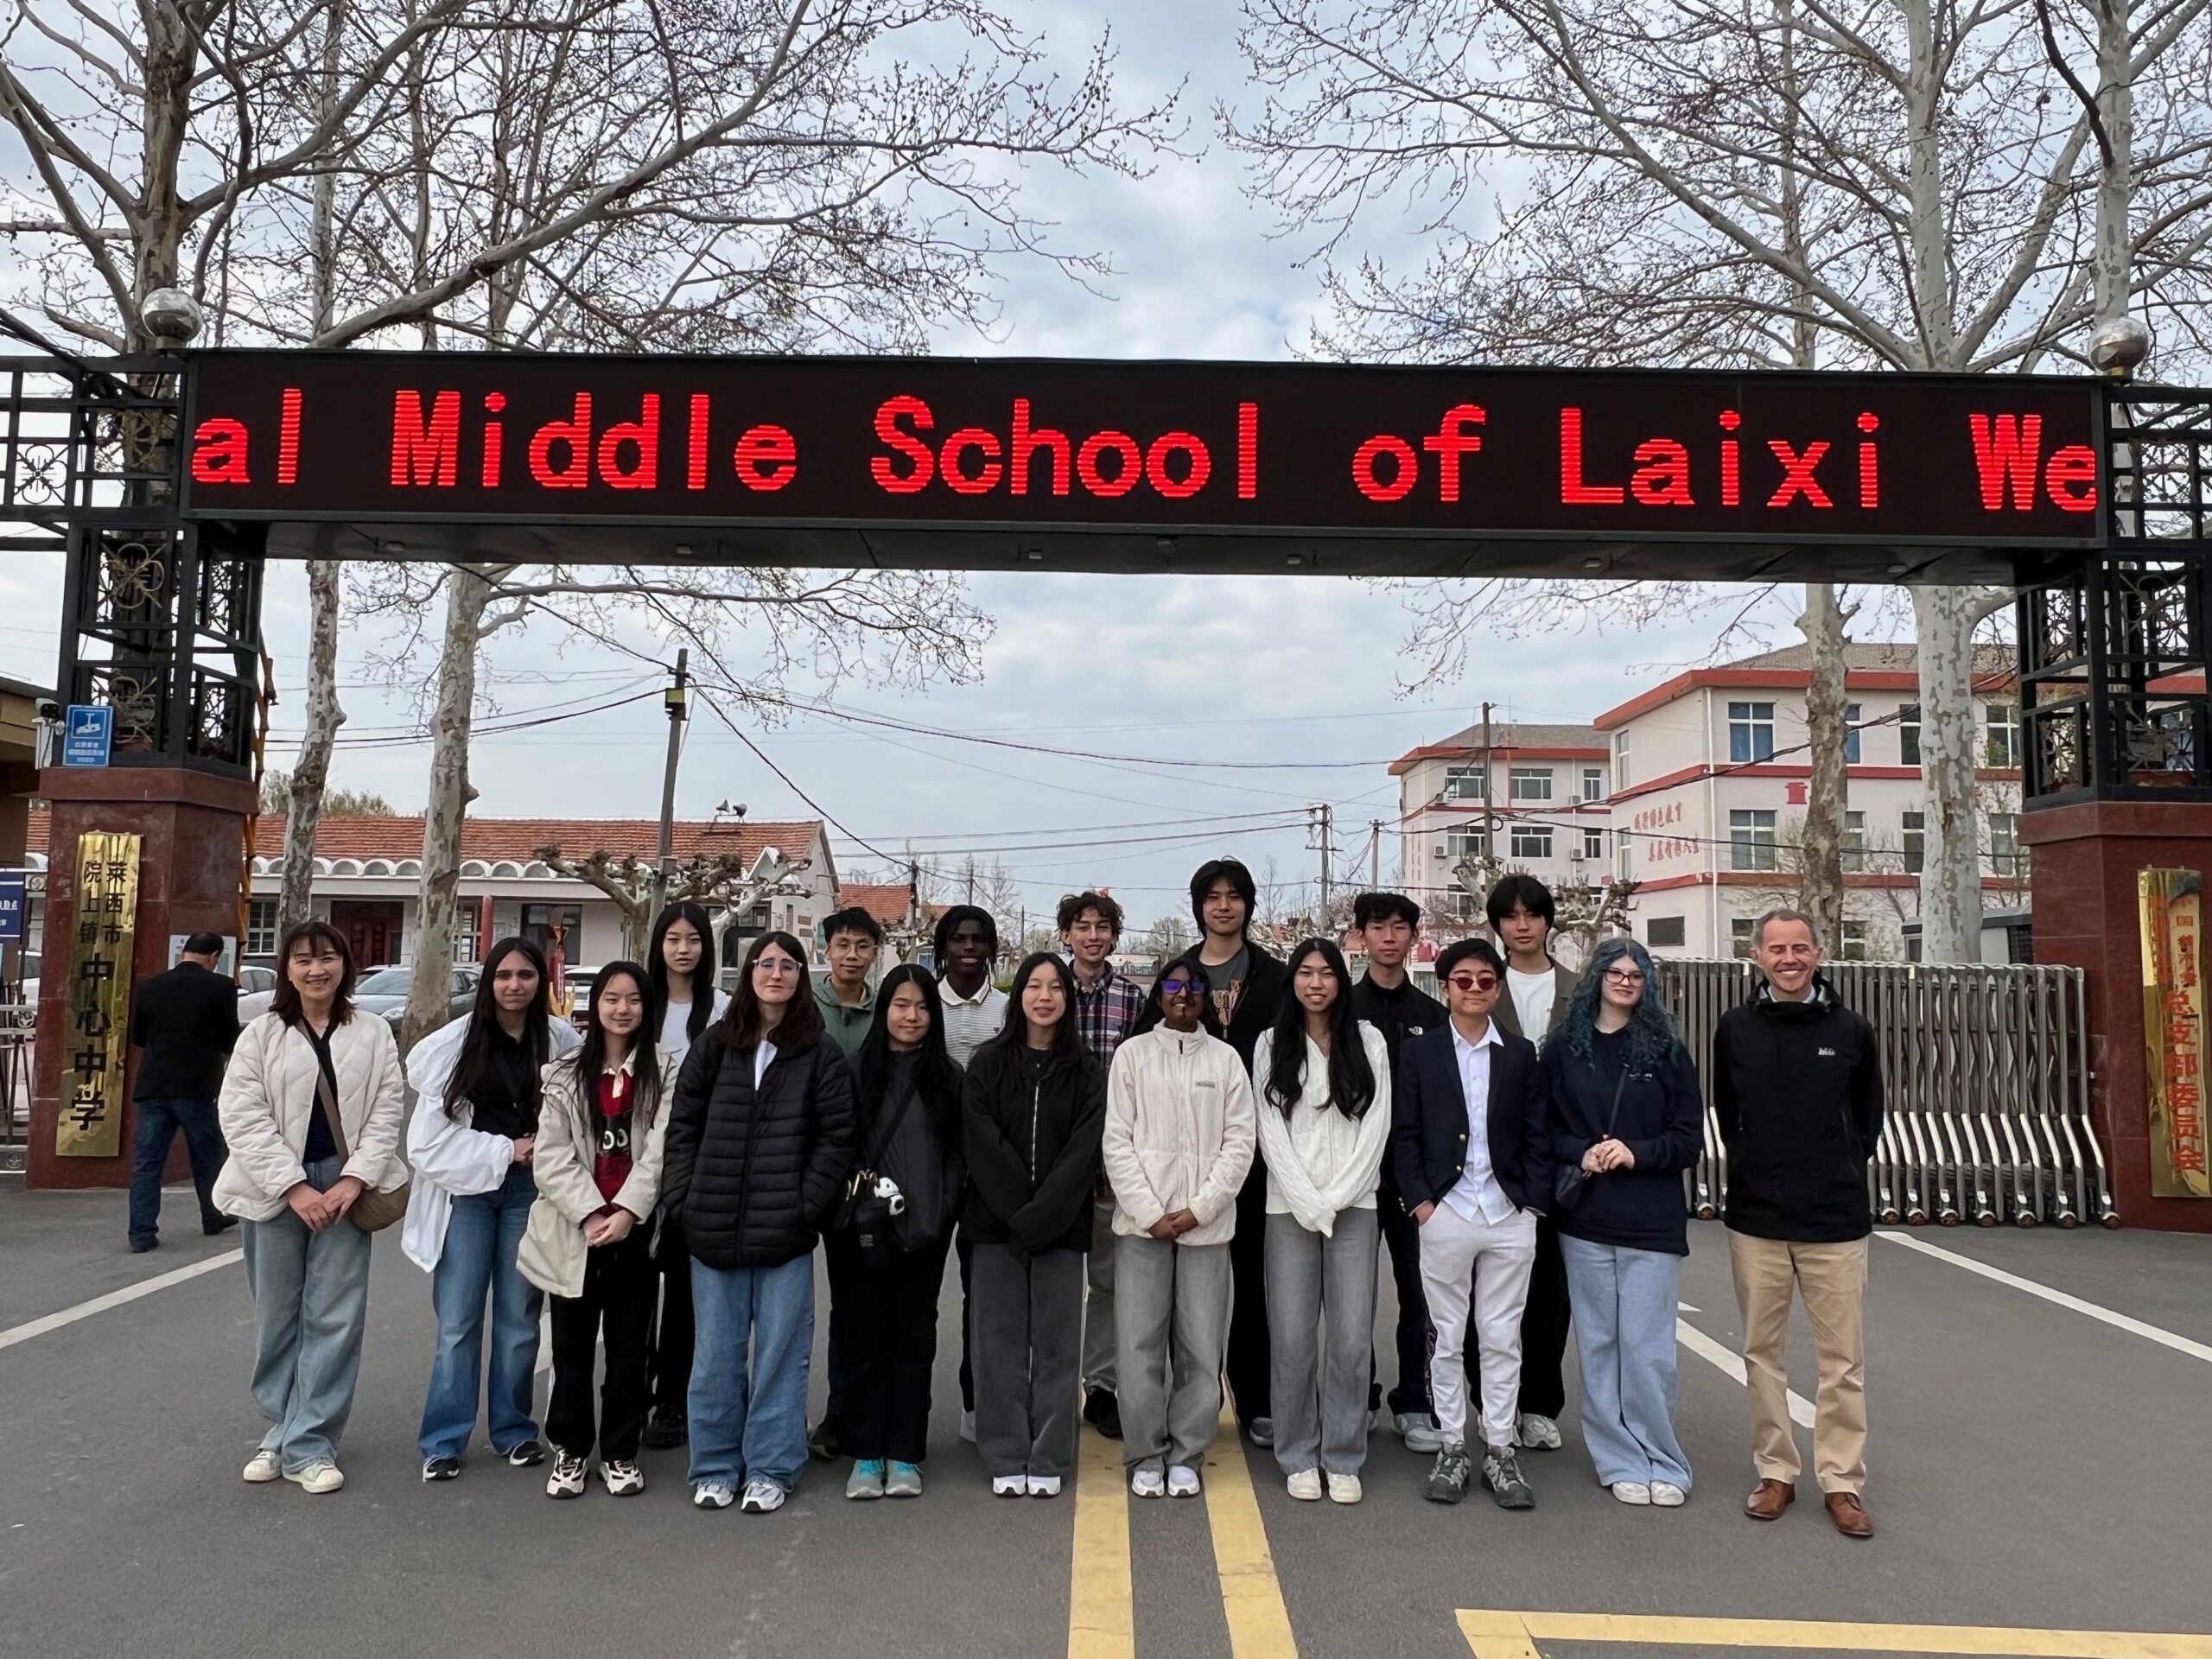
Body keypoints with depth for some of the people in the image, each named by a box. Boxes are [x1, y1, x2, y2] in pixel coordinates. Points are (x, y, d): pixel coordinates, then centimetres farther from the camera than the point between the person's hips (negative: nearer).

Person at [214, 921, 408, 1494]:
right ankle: (283, 1427, 25)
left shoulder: (374, 1034, 4)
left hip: (344, 1184, 0)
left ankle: (308, 1444, 5)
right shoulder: (260, 1036, 1)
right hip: (276, 1188, 0)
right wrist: (296, 1188, -13)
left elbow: (388, 1111, 1)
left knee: (334, 1317, -2)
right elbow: (244, 1119, -6)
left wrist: (354, 1179, -11)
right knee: (277, 1317, 10)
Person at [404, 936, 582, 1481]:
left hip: (528, 1190, 1)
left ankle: (514, 1430, 23)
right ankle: (443, 1441, 14)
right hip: (466, 1187, -1)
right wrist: (503, 1150, -8)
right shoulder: (457, 1040, -4)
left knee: (520, 1317, 9)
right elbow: (434, 1129, -4)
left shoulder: (561, 1040, -2)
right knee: (457, 1321, 3)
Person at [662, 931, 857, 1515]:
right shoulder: (713, 1048, 7)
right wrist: (685, 1200, -1)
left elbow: (837, 1138, -3)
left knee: (780, 1351, 6)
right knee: (716, 1352, 11)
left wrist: (804, 1205, -11)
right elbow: (682, 1127, 8)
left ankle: (770, 1468, 19)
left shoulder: (821, 1055, 0)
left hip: (785, 1232, -2)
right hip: (713, 1229, 2)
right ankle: (715, 1466, 25)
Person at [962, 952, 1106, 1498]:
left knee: (1056, 1341, 4)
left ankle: (1048, 1461, 14)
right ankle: (1006, 1460, 14)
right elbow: (981, 1143, -4)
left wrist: (1039, 1217, -15)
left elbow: (1083, 1150, -5)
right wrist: (1017, 1212, -13)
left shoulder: (1086, 1072, 4)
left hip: (1060, 1224, 0)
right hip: (995, 1222, 0)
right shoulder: (988, 1064, 4)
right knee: (1000, 1340, 4)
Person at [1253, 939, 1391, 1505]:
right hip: (1289, 1208, 0)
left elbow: (1377, 1126, 1)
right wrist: (1308, 1202, -8)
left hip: (1354, 1206, 0)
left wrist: (1336, 1199, -7)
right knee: (1292, 1339, 0)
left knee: (1352, 1339, -1)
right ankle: (1298, 1458, 15)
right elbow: (1271, 1131, 1)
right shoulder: (1272, 1045, 6)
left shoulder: (1369, 1042, 5)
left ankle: (1344, 1460, 14)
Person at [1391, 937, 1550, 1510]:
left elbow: (1537, 1136, 6)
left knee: (1503, 1337, 8)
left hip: (1510, 1216, 1)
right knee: (1448, 1337, 8)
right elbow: (1404, 1135, 1)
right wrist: (1420, 1201, -7)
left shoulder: (1521, 1055, 6)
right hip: (1444, 1215, -1)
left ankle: (1499, 1450, 19)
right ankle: (1452, 1447, 19)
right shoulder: (1420, 1053, 3)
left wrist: (1532, 1203, -2)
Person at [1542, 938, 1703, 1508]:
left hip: (1651, 1221, -1)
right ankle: (1621, 1460, 20)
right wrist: (1580, 1153, -11)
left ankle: (1661, 1464, 16)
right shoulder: (1565, 1046, 4)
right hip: (1585, 1217, 2)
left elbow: (1690, 1137, 2)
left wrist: (1637, 1154, -13)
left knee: (1647, 1348, 0)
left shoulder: (1666, 1048, 2)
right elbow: (1543, 1125, 7)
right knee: (1598, 1343, 7)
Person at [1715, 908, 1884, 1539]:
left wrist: (1841, 1172, 8)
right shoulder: (1735, 1030, 0)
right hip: (1755, 1220, 1)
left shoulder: (1851, 1031, -1)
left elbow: (1868, 1119, 12)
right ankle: (1775, 1473, 21)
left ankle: (1843, 1482, 17)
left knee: (1843, 1358, 4)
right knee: (1762, 1351, 9)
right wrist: (1754, 1169, 8)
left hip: (1836, 1221, -1)